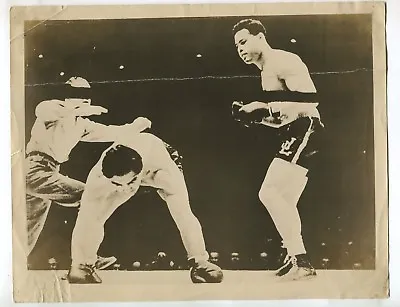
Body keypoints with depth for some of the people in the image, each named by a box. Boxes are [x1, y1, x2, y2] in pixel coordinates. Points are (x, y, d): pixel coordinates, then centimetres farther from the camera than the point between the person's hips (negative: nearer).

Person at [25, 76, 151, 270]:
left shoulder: (82, 124, 15)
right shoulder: (54, 107, -7)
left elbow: (112, 132, 9)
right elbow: (41, 111, -31)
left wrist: (134, 127, -5)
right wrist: (80, 110, -34)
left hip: (44, 174, 9)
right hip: (34, 169, -9)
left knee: (30, 235, 17)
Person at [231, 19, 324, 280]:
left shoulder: (283, 61, -8)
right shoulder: (267, 71, 22)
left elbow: (309, 102, -20)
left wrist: (265, 107, -22)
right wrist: (256, 116, 9)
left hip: (306, 132, -10)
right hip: (297, 136, 10)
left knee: (270, 193, -18)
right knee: (284, 203, 13)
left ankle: (301, 261, -12)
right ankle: (296, 260, 25)